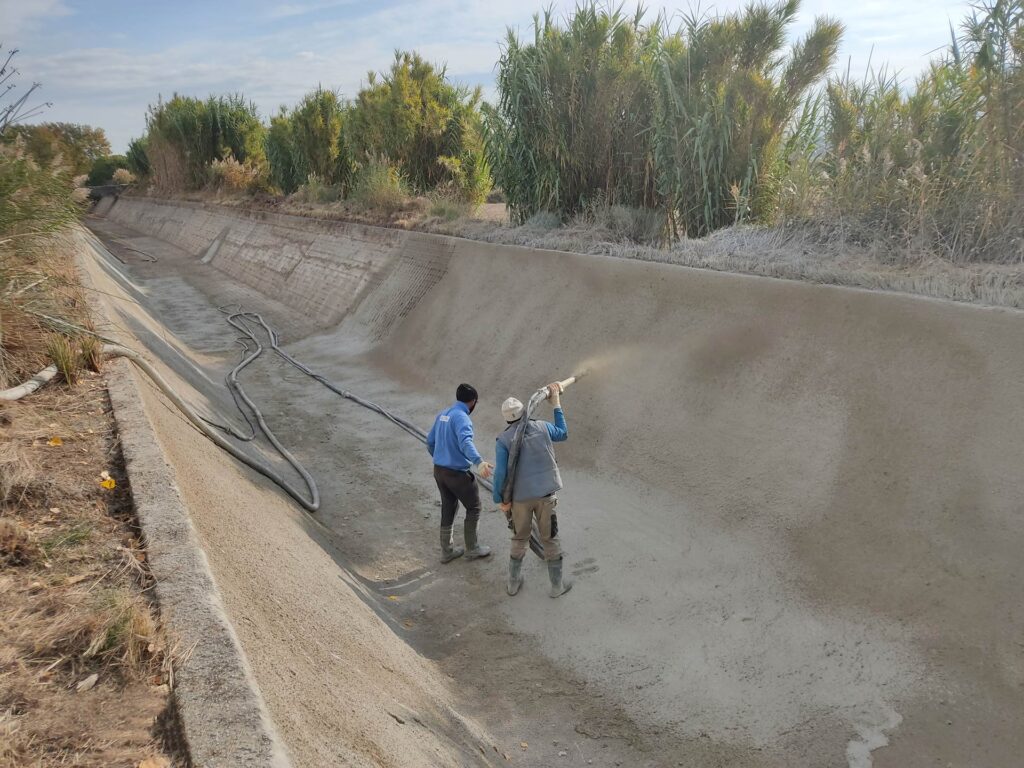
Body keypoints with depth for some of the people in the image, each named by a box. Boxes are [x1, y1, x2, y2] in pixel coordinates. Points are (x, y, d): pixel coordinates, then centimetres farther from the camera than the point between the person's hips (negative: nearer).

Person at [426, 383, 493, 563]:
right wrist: (479, 462, -51)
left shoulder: (442, 414, 7)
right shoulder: (462, 418, -19)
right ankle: (472, 548, 20)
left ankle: (447, 550, 28)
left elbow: (430, 442, 16)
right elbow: (465, 442, -38)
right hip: (457, 472, -8)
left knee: (448, 508, 19)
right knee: (473, 507, 10)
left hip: (439, 470, 8)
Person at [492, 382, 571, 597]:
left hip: (520, 496, 0)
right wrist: (556, 404, 21)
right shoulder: (542, 427, -3)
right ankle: (557, 585, 25)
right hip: (545, 494, 0)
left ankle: (513, 583, 32)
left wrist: (500, 500, -3)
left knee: (520, 539, 22)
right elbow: (563, 434, 18)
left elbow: (500, 473, -17)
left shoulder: (504, 440, -10)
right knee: (550, 539, 15)